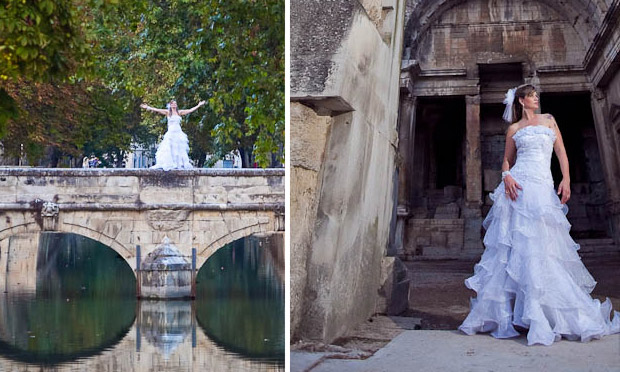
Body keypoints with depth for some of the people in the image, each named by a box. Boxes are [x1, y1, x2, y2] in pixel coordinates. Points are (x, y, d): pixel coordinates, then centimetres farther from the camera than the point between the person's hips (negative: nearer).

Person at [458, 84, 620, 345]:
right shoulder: (514, 129, 14)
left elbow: (561, 151, 13)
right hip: (519, 186, -2)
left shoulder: (548, 120, 19)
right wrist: (506, 176, -9)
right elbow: (507, 159, 14)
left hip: (544, 187, 2)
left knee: (544, 247, -8)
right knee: (519, 243, -10)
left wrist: (566, 179, -1)